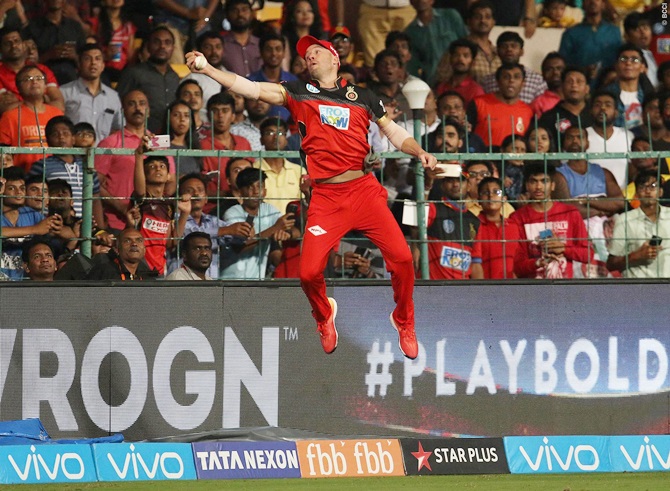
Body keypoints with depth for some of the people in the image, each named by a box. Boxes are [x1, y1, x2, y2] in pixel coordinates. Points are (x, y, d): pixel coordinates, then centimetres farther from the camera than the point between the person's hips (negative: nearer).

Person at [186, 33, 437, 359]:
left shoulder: (362, 97, 14)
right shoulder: (299, 94, 10)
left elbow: (393, 132, 19)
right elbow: (252, 89, 1)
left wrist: (419, 152, 0)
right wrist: (206, 69, -9)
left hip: (364, 189, 0)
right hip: (325, 196, 0)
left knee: (401, 258, -11)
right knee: (309, 272, -12)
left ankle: (403, 321, 16)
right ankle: (324, 314, 23)